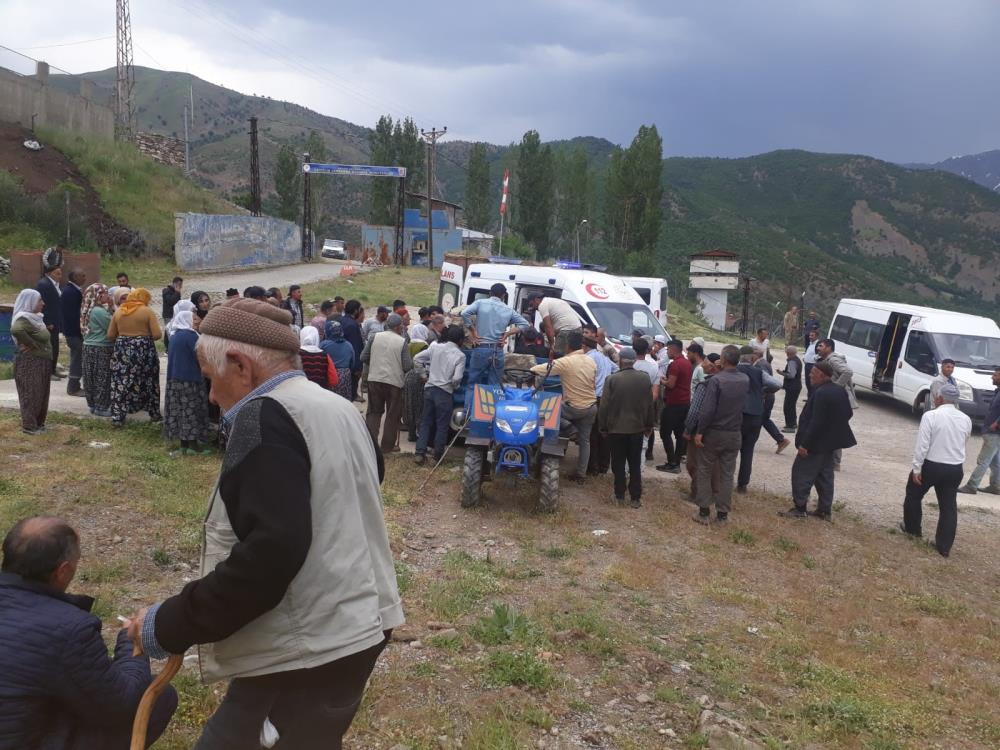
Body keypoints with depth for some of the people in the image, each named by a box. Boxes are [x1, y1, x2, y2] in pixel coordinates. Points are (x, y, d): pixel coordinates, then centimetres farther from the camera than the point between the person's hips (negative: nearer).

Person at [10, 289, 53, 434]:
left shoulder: (35, 317, 12)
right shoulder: (24, 318, -18)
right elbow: (16, 330, -39)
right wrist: (32, 345, -27)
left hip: (41, 362, 9)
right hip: (30, 362, -9)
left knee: (41, 394, 14)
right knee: (31, 394, -3)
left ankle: (38, 423, 23)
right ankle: (29, 426, 5)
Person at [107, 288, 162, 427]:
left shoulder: (118, 311, 6)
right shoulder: (147, 311, -6)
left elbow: (110, 336, 8)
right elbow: (157, 334, -12)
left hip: (122, 350, 3)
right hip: (143, 351, -3)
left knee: (121, 384, 7)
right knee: (149, 383, 12)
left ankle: (117, 417, 5)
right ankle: (154, 414, 23)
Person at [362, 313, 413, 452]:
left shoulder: (375, 337, -1)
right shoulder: (402, 342, -9)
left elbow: (363, 357, 2)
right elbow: (407, 366, -11)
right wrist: (411, 360, 11)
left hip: (375, 380, 3)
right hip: (394, 382, -3)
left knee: (374, 412, 15)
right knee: (392, 415, 10)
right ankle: (387, 446, 14)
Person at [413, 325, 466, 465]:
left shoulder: (435, 347, 5)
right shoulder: (460, 355, -7)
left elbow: (417, 358, 6)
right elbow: (457, 378, -16)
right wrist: (454, 386, 5)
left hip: (429, 389, 4)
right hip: (444, 392, -4)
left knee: (425, 422, 10)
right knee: (442, 425, 9)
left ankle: (420, 453, 5)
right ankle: (438, 455, 17)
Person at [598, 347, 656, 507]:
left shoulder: (612, 379, -13)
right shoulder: (644, 378, -4)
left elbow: (604, 406, -10)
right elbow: (650, 404, 3)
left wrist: (603, 427, 1)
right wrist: (649, 425, 14)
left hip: (616, 428, -2)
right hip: (637, 428, 2)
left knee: (618, 464, 8)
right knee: (635, 465, 10)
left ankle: (619, 497, 12)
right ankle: (636, 498, 14)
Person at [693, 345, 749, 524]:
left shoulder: (716, 379, -18)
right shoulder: (745, 379, -1)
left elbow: (708, 409, -20)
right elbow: (744, 404, 7)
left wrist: (699, 431, -14)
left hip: (714, 432, -4)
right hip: (734, 434, 4)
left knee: (705, 472, 9)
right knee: (727, 474, 11)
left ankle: (704, 512, 10)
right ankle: (723, 513, 16)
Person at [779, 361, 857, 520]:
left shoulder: (821, 393, -24)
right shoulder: (840, 391, 6)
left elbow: (816, 422, -26)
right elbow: (848, 413, 15)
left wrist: (805, 443, -22)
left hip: (817, 442, -10)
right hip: (830, 442, 10)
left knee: (802, 473, 1)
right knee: (825, 476, 15)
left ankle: (799, 508, 6)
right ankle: (825, 510, 20)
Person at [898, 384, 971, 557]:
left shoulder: (931, 416, -16)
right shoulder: (966, 419, 1)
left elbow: (922, 445, -18)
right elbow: (963, 444, 14)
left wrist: (916, 468, -12)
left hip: (931, 465, -4)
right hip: (956, 468, 4)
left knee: (914, 495, 19)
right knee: (949, 506, 9)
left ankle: (911, 528, 34)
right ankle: (944, 546, 12)